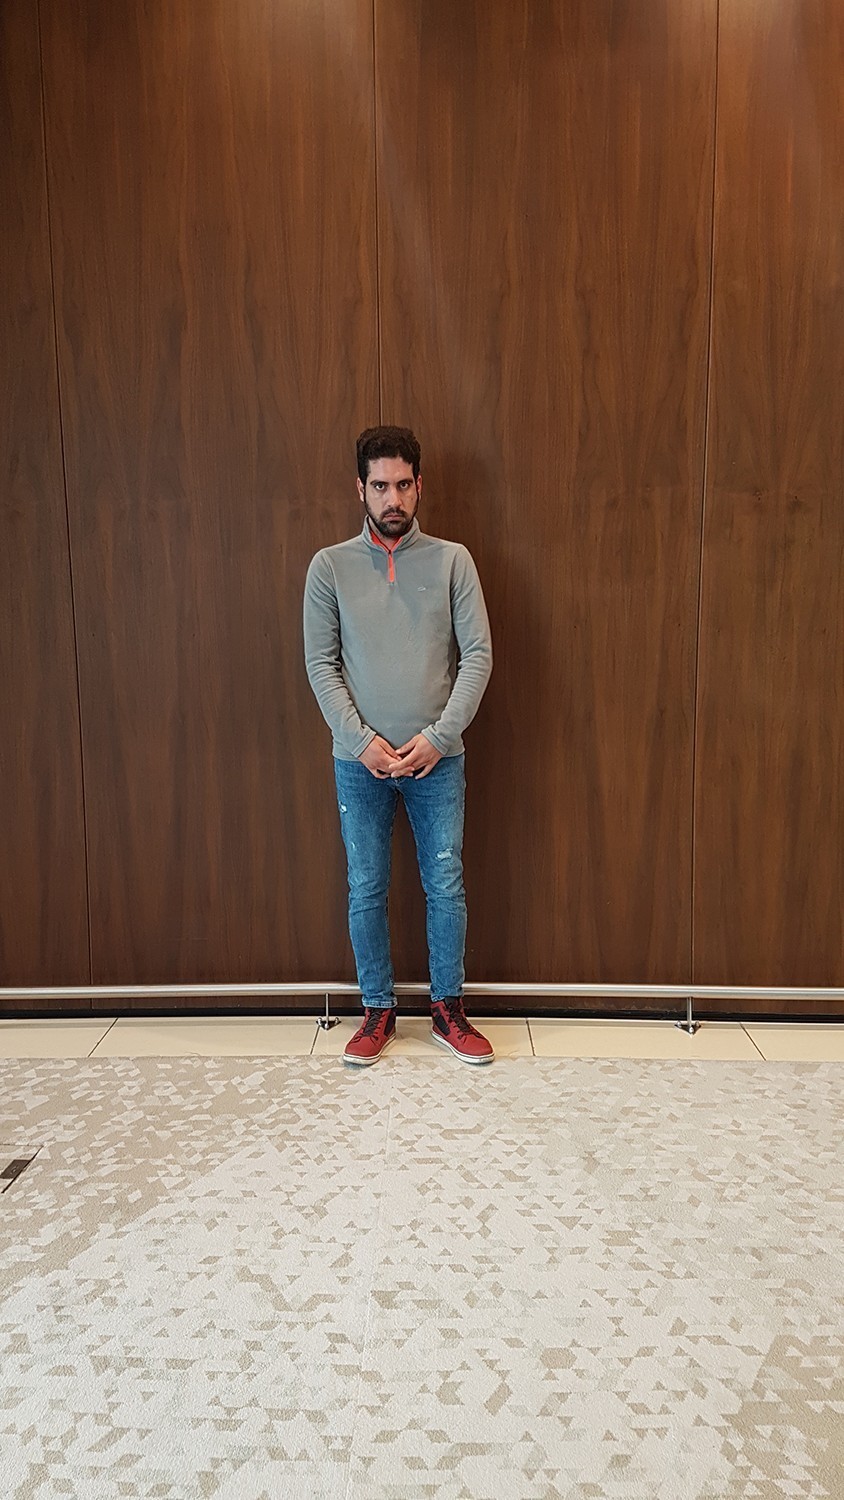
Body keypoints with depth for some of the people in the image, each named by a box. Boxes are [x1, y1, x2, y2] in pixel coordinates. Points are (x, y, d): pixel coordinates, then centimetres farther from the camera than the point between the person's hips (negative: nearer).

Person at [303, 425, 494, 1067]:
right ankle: (379, 1010, 26)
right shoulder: (330, 566, 1)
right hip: (359, 761, 1)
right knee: (366, 891, 8)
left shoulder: (453, 561, 0)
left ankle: (448, 1009, 24)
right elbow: (321, 664, -2)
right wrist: (363, 740, -12)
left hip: (438, 759, 0)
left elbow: (478, 655, -4)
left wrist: (438, 736, -13)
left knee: (446, 887, 6)